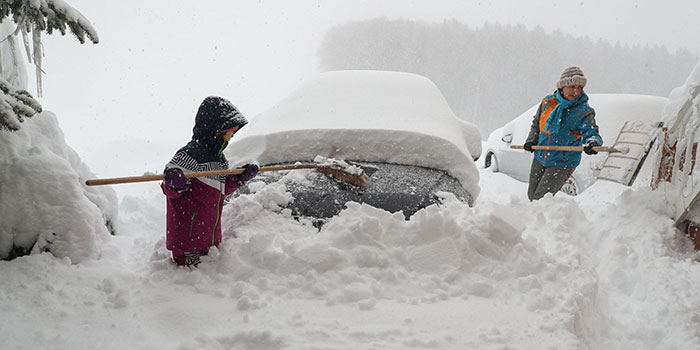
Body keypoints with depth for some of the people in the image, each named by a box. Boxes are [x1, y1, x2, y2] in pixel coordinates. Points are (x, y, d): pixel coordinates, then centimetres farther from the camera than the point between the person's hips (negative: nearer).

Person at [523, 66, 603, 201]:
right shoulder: (548, 102, -2)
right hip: (540, 158, 5)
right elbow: (536, 123, 14)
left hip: (562, 163, -5)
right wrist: (531, 140, 1)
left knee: (541, 199, -9)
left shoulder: (584, 112, -13)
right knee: (532, 195, 16)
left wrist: (592, 143, -45)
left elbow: (591, 133, -23)